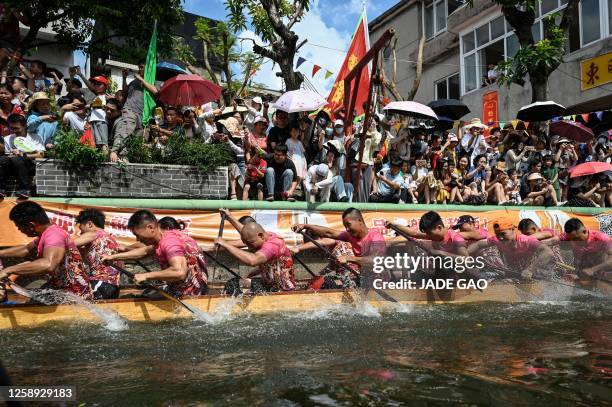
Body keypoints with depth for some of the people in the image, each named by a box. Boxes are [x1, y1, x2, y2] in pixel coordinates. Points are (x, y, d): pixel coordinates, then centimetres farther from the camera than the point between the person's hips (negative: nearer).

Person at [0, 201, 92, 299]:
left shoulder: (53, 234, -23)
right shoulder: (46, 233, 8)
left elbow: (48, 265, -41)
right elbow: (26, 249, 28)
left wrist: (8, 270, -33)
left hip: (74, 294, -9)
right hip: (60, 289, 9)